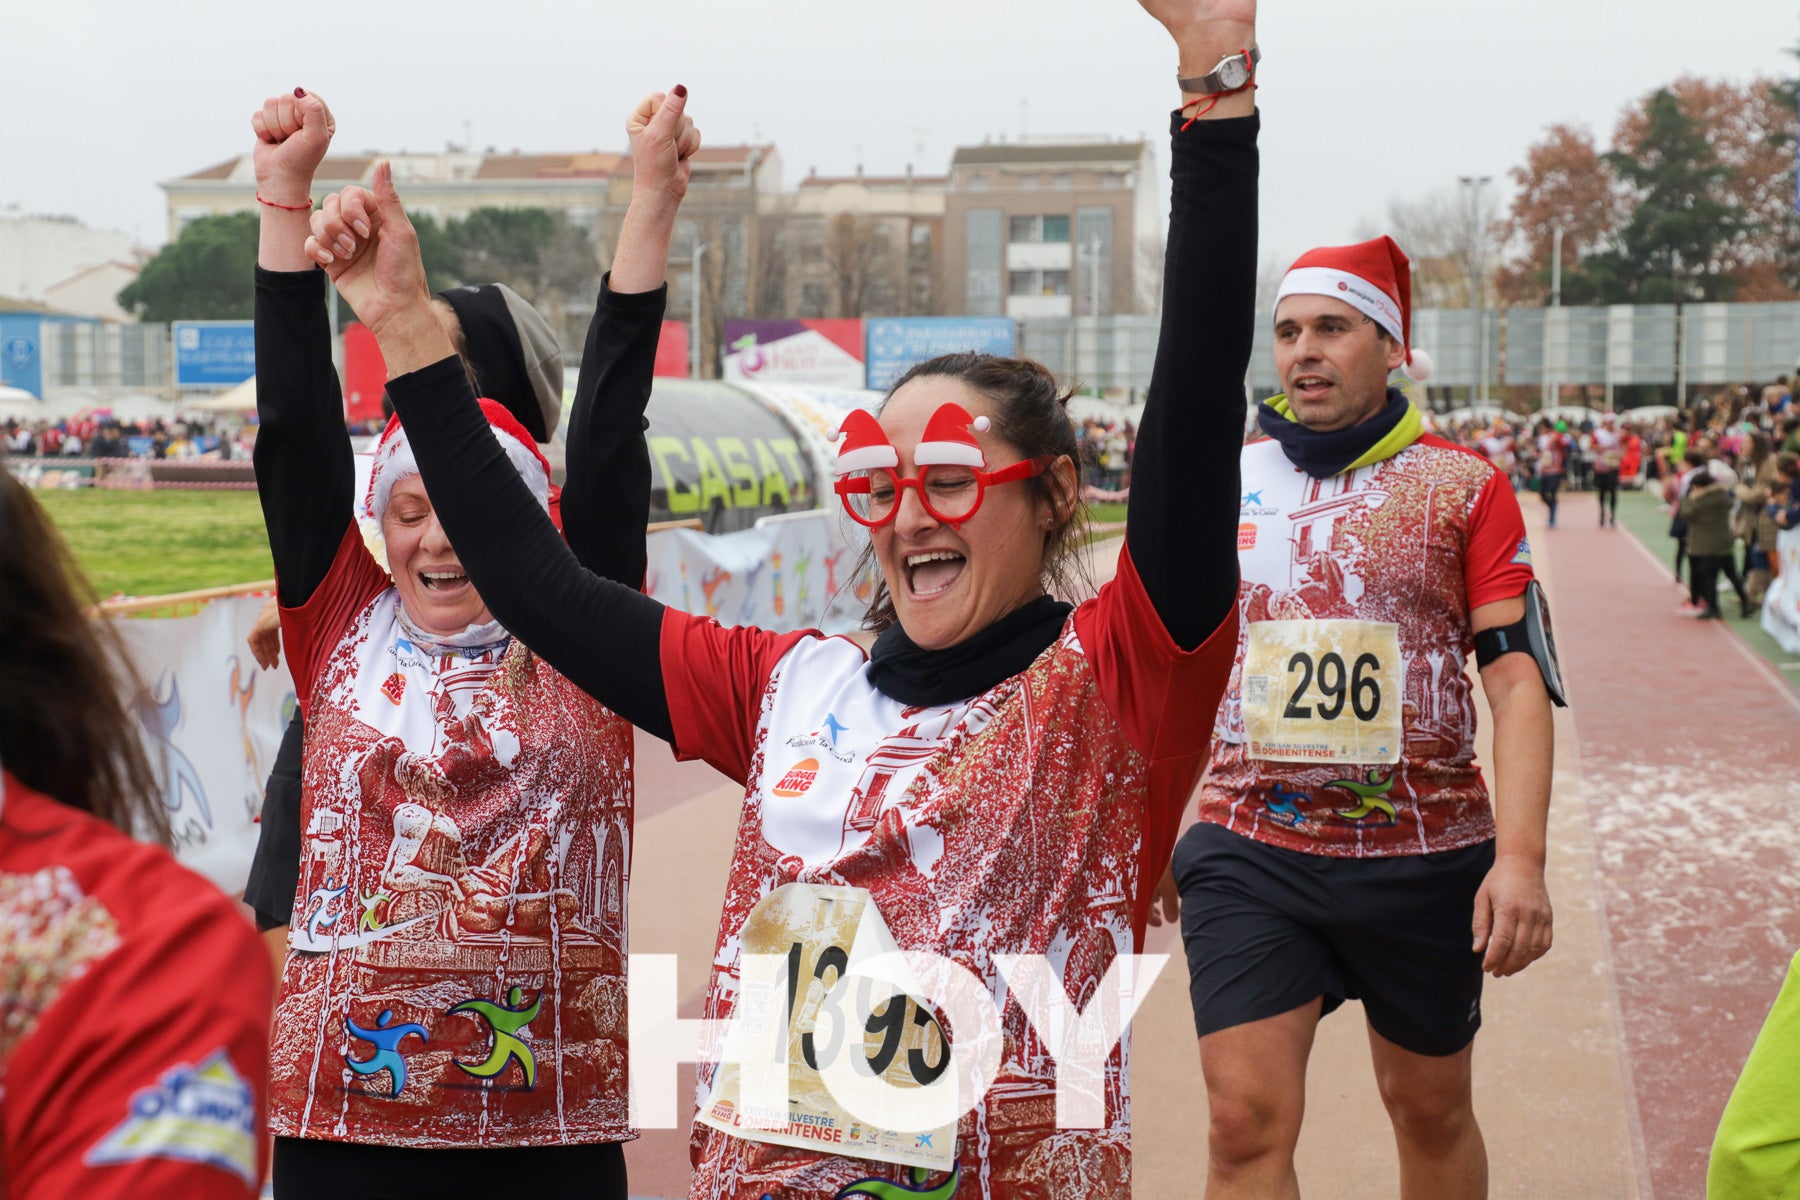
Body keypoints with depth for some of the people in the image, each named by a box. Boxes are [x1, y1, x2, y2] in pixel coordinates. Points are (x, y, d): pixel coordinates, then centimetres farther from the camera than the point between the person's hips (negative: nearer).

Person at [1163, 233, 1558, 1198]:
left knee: (1430, 1108, 14)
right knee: (1247, 1119, -7)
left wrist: (1520, 858, -15)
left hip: (1426, 856, -1)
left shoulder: (1464, 486, -1)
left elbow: (1518, 678, -5)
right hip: (1248, 849, 1)